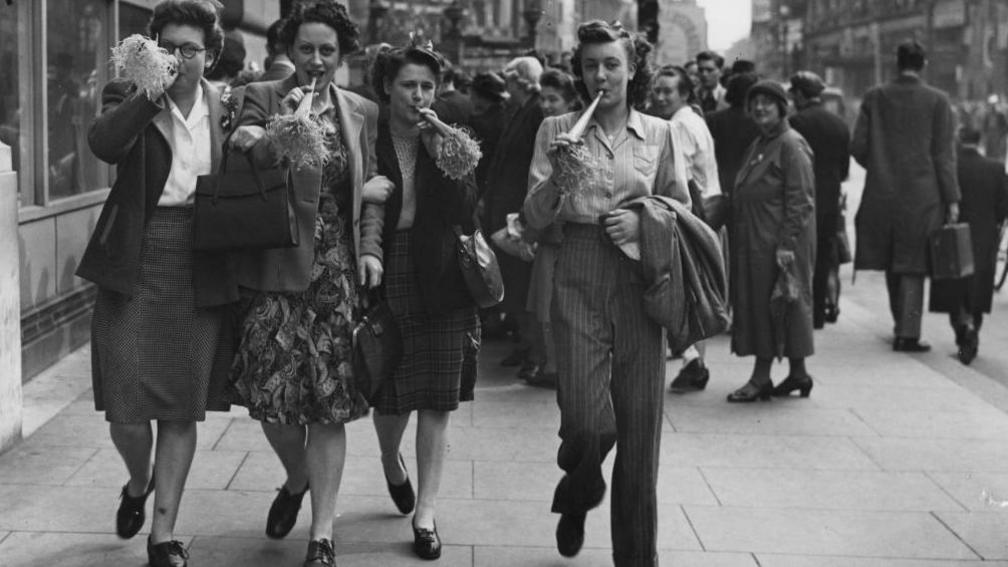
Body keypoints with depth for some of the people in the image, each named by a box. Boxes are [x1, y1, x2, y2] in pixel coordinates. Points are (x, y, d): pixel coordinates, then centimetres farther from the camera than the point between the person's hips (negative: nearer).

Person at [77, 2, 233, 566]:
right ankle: (139, 481, 32)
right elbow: (104, 143, -21)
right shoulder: (129, 96, 1)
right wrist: (150, 94, -26)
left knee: (183, 407, 4)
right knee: (126, 405, -2)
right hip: (134, 263, -1)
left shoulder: (227, 106, 8)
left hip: (200, 270, 2)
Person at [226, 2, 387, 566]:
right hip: (275, 265, -1)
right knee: (270, 391, -3)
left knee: (329, 400, -1)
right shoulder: (262, 97, 3)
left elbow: (370, 191, 13)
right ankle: (297, 478, 31)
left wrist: (371, 249, 0)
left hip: (337, 268, 1)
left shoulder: (362, 112, 10)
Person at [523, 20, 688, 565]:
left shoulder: (659, 133, 7)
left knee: (639, 424, 1)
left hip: (640, 280, 1)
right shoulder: (557, 129, 5)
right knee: (587, 421, -10)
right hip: (578, 279, -1)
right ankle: (575, 500, 26)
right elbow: (534, 218, 1)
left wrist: (644, 221, -6)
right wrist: (557, 176, -17)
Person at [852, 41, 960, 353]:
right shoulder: (937, 101, -5)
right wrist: (951, 199, -3)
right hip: (922, 193, -2)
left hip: (882, 194, 2)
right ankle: (907, 333, -2)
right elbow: (944, 154, -6)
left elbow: (857, 146, -1)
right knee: (913, 264, 2)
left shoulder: (874, 97, 0)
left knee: (892, 261, 16)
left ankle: (902, 324, 27)